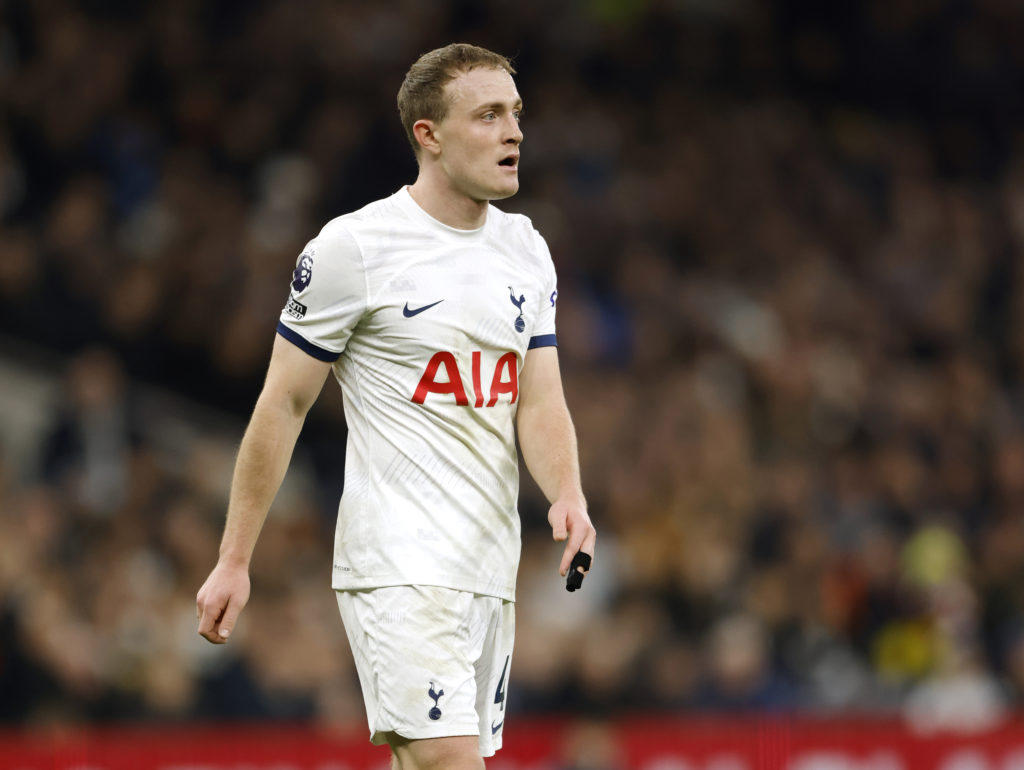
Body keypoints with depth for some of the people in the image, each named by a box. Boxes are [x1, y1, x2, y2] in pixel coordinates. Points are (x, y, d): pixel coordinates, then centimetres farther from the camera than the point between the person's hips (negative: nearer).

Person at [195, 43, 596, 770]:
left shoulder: (526, 250, 12)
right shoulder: (353, 246, -7)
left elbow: (541, 402, 9)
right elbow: (283, 405, -3)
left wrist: (568, 496, -13)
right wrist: (234, 561, -3)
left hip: (492, 568, 7)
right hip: (398, 564, -7)